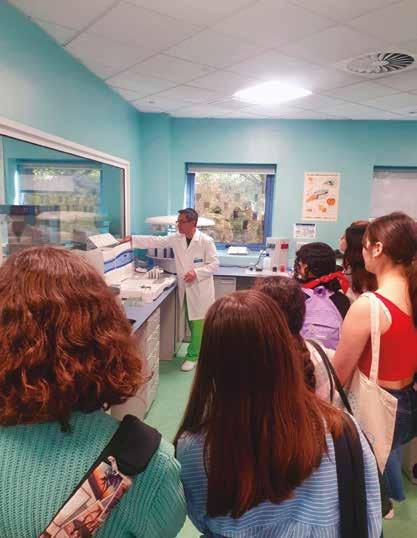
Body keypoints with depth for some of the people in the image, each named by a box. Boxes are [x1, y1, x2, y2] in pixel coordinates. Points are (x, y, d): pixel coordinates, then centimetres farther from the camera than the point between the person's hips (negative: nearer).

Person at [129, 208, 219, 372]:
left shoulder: (206, 241, -14)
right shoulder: (176, 238, 2)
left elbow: (214, 263, -11)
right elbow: (156, 241, 1)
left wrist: (196, 272, -23)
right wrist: (132, 239, -5)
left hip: (200, 288, -6)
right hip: (186, 288, 6)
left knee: (198, 322, 0)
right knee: (191, 322, 16)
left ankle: (192, 355, 13)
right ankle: (200, 348, 36)